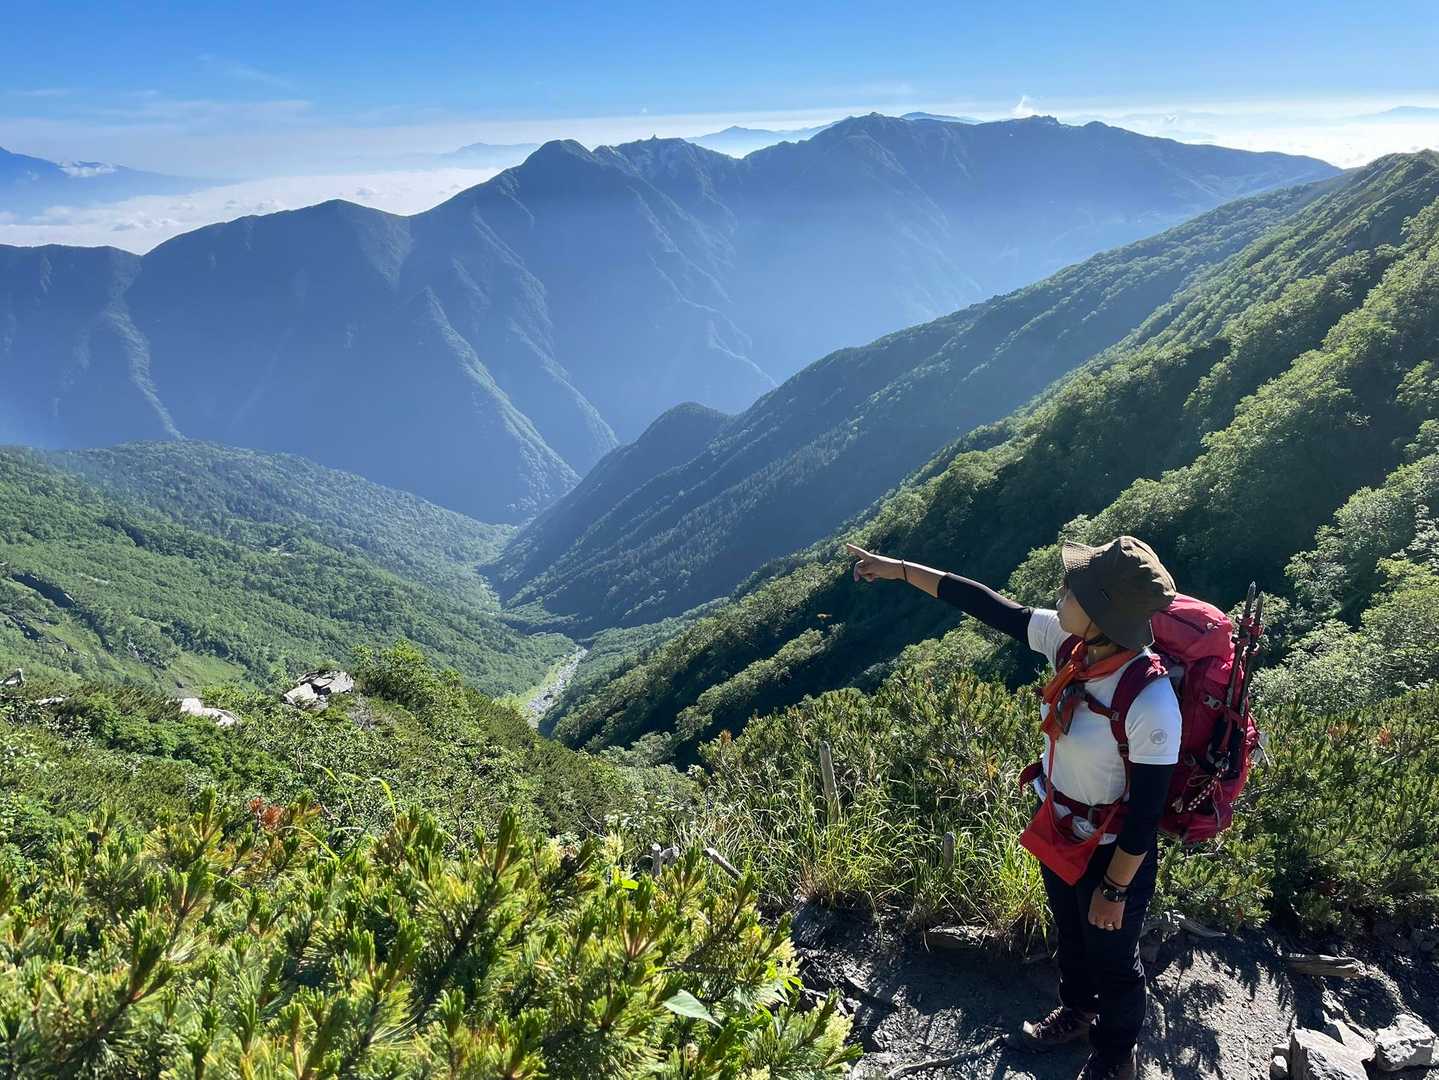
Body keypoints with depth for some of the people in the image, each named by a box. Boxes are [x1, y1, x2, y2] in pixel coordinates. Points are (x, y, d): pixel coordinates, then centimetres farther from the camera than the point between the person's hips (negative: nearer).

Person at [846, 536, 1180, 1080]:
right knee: (1069, 935, 32)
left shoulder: (1151, 702, -38)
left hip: (1114, 852, -6)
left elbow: (1146, 811, -27)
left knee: (1112, 961, 22)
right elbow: (990, 606, -8)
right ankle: (1076, 1011, 62)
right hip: (1060, 832, 7)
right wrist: (900, 569, -5)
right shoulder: (1068, 641, -19)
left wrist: (1115, 889, -15)